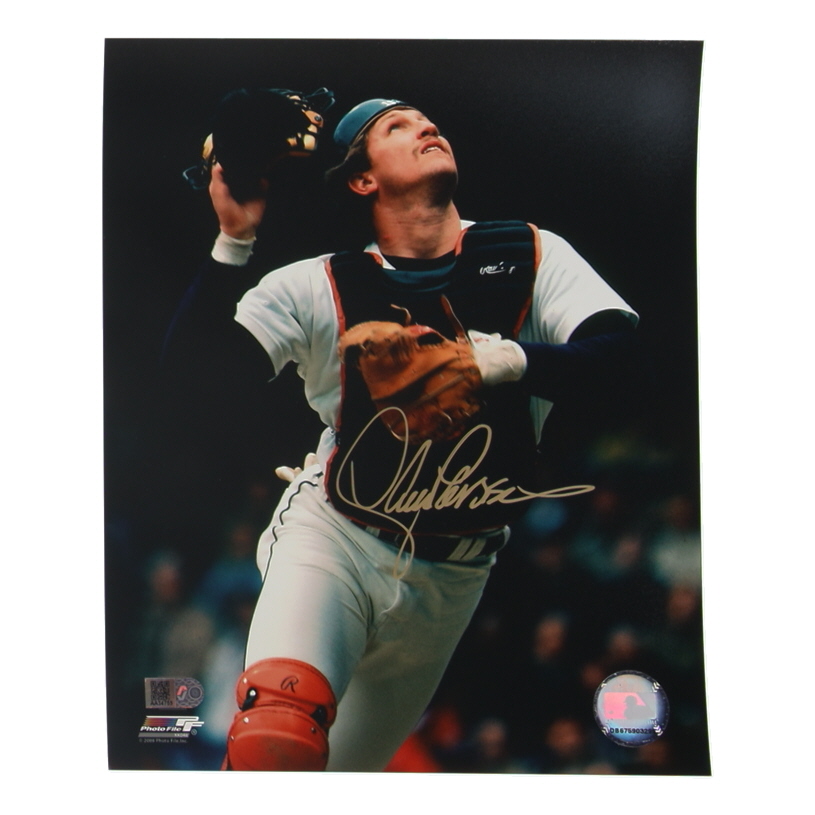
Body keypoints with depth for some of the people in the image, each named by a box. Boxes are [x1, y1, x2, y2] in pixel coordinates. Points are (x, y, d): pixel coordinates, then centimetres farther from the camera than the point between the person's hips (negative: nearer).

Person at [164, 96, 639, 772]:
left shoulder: (533, 256, 0)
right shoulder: (317, 287, -3)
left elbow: (623, 349, -14)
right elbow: (194, 374, -9)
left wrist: (512, 359, -31)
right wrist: (235, 240, -15)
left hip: (451, 580, 2)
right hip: (332, 539, -2)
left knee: (349, 764, 16)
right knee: (277, 742, -30)